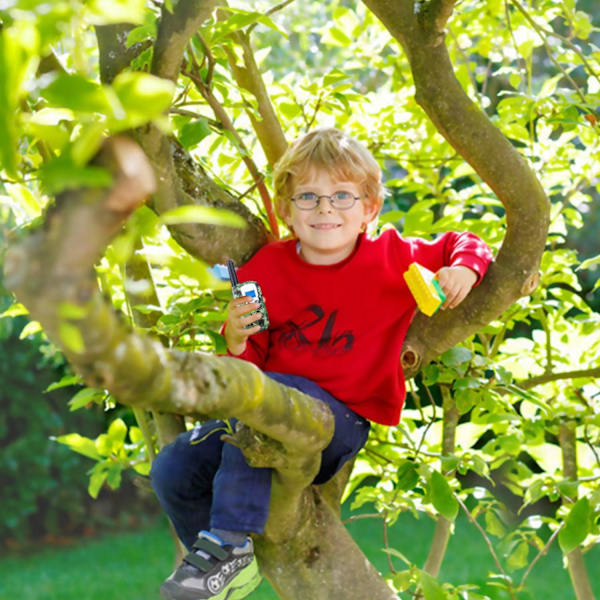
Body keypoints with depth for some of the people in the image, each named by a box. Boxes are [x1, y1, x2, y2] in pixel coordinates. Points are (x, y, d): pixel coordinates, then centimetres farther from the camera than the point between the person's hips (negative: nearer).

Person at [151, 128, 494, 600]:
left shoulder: (392, 260, -6)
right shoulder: (267, 268, 1)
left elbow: (463, 245, 5)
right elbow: (250, 362, 8)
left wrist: (463, 269, -18)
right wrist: (238, 340, -16)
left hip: (343, 421, -5)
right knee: (173, 472, -9)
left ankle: (229, 541, -27)